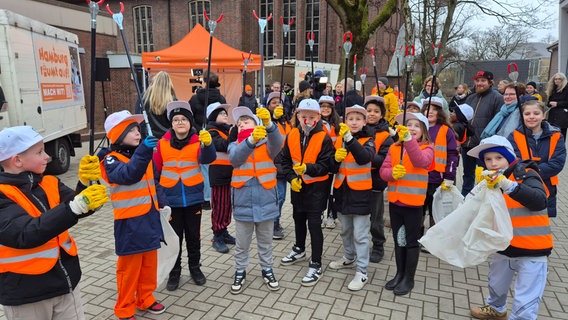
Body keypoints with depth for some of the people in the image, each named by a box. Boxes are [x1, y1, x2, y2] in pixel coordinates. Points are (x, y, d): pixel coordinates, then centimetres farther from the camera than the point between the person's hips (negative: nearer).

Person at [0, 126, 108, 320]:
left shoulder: (49, 184, 2)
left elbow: (81, 209, -10)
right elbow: (26, 234, -29)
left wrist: (87, 183, -28)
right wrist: (75, 206, -38)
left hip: (66, 281, 5)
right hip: (26, 293, -5)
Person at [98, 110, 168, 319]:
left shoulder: (144, 155, 9)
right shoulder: (111, 160, -13)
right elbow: (128, 174, -35)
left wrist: (163, 204, 7)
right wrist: (143, 151, -47)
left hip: (150, 218, 7)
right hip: (130, 222, -7)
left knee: (149, 264, 18)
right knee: (129, 268, 5)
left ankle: (145, 299, 36)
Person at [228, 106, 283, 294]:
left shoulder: (267, 144, -1)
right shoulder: (235, 146, 1)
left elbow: (277, 144, -25)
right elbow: (235, 157, -23)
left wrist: (268, 124, -45)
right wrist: (251, 139, -41)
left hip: (265, 202, 0)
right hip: (243, 203, 0)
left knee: (265, 242, 17)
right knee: (242, 243, 14)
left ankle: (267, 270, 36)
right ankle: (240, 272, 33)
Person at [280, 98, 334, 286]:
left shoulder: (324, 138, -15)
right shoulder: (292, 136, -2)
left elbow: (325, 166, -16)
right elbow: (285, 160, 3)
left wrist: (307, 168, -30)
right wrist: (291, 178, -10)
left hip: (316, 187, -5)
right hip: (296, 186, 5)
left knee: (314, 224, -2)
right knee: (298, 219, 22)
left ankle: (316, 265, 10)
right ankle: (299, 249, 45)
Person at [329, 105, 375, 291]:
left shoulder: (368, 140, -8)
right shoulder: (339, 140, 4)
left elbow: (364, 157, -31)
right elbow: (332, 168, 4)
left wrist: (350, 139, -43)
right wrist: (336, 158, -18)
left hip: (360, 193, -5)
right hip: (342, 191, 5)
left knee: (360, 235, 0)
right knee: (345, 231, 21)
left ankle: (362, 273, 10)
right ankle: (349, 258, 41)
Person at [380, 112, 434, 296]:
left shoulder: (427, 148, -6)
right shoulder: (394, 148, 6)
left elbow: (421, 161, -29)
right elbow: (383, 171, 1)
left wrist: (409, 139, -41)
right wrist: (392, 173, -21)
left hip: (413, 202, -4)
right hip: (395, 201, 4)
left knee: (412, 241, 8)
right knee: (398, 239, 16)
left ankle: (409, 278, 22)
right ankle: (399, 274, 32)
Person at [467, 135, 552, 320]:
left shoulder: (525, 174, -16)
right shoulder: (490, 181, 1)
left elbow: (539, 201, -36)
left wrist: (509, 185, -46)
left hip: (532, 250, -7)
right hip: (504, 247, 7)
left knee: (525, 304, -6)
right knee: (496, 283, 29)